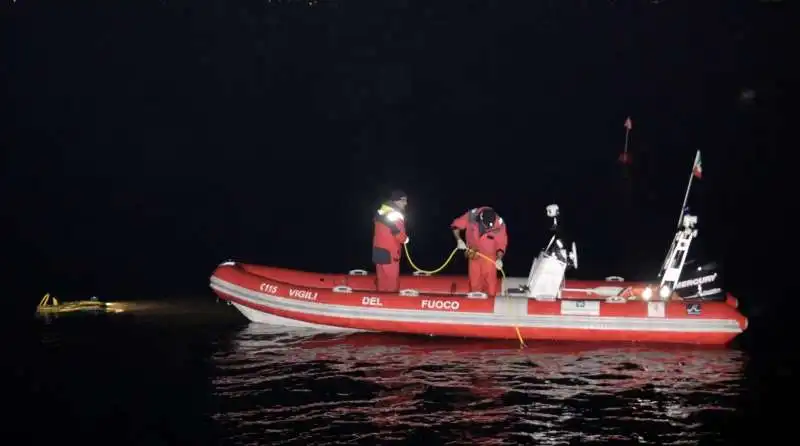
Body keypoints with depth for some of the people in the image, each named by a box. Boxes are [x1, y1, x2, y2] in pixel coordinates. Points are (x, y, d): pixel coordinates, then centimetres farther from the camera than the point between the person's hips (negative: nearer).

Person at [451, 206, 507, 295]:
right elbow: (456, 225, -7)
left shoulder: (499, 225, -24)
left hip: (489, 257, -2)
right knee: (474, 281, 8)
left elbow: (501, 244, -14)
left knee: (490, 281, -4)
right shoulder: (471, 216, -22)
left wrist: (499, 259, -27)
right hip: (473, 254, 2)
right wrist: (459, 240, -19)